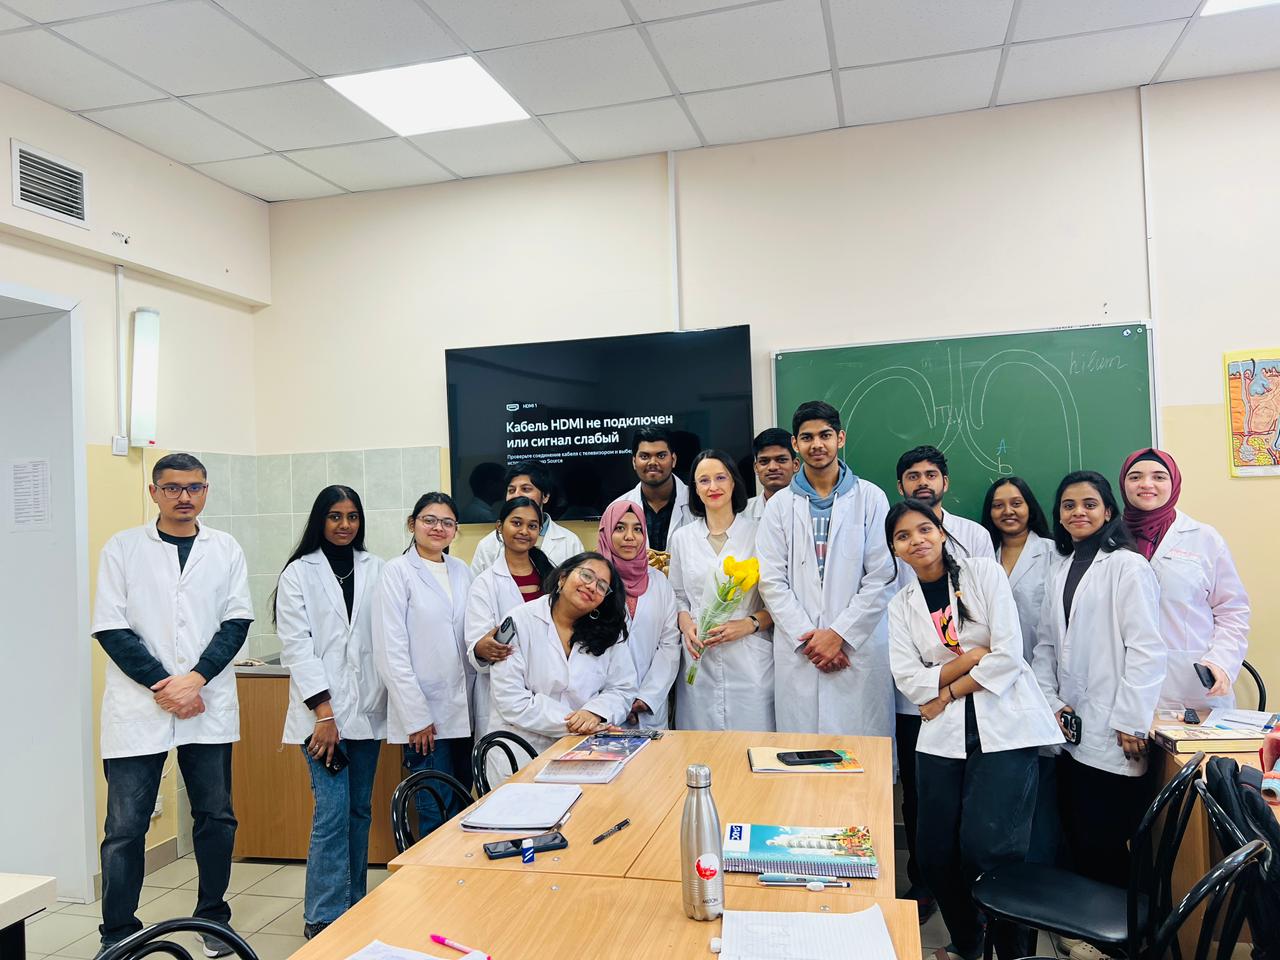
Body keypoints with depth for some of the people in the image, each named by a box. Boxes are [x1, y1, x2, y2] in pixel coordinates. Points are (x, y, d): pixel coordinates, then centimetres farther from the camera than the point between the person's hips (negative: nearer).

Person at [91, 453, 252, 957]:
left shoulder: (226, 549, 6)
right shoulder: (122, 548, 1)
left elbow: (236, 622, 2)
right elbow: (111, 629, -3)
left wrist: (195, 679, -11)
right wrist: (161, 687, -9)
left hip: (209, 707, 2)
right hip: (138, 708, -2)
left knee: (216, 817, 10)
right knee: (126, 826, 3)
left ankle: (212, 917, 27)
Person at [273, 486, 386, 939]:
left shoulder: (374, 569, 8)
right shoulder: (299, 572, 0)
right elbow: (295, 644, -6)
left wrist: (389, 697, 1)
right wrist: (323, 711, -12)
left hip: (367, 708, 3)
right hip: (322, 709, -3)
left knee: (360, 809, 10)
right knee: (332, 811, -8)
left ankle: (355, 904, 23)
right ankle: (323, 918, 3)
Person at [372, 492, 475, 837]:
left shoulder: (462, 572, 11)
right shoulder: (397, 572, -5)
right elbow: (390, 651, -10)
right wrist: (416, 717, -13)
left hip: (464, 713, 6)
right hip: (425, 713, -5)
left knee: (462, 812, 11)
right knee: (437, 816, -3)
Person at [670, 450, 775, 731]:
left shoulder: (757, 533, 1)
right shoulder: (682, 537, 11)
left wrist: (749, 624, -13)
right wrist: (687, 626, -3)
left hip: (749, 659, -2)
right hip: (700, 660, 2)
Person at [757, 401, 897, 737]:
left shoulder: (871, 498, 4)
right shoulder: (779, 504, 9)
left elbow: (882, 577, -1)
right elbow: (772, 582, 3)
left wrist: (839, 634, -8)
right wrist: (808, 636, -7)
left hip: (860, 649, -1)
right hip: (798, 653, 1)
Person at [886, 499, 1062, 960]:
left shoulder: (983, 572, -1)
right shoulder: (901, 605, 9)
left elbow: (1008, 654, -9)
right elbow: (909, 680, 0)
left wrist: (947, 692, -4)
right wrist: (970, 660, -9)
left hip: (1004, 728, -4)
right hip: (943, 736, 4)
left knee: (987, 848, -12)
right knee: (935, 853, 4)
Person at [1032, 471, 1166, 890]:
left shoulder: (1128, 566, -6)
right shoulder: (1060, 569, 15)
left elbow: (1146, 649, -11)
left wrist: (1131, 722, -13)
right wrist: (1052, 701, 2)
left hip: (1112, 735, -6)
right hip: (1070, 731, 6)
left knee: (1104, 846, -2)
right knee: (1076, 842, 11)